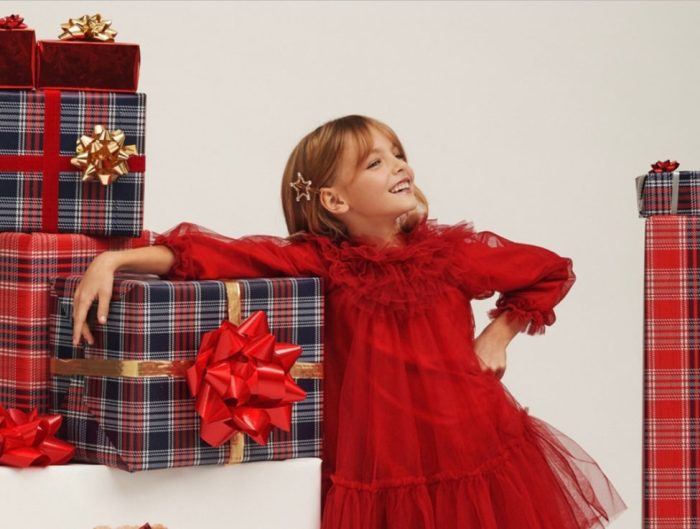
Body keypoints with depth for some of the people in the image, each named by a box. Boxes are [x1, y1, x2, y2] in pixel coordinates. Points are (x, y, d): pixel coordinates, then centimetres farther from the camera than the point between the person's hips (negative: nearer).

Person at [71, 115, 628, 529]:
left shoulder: (453, 253, -2)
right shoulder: (321, 261, -6)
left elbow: (551, 272, 14)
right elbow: (221, 254, -18)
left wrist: (497, 336, 4)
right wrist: (115, 260, -29)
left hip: (478, 464, 1)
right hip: (378, 478, -1)